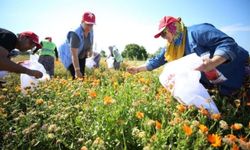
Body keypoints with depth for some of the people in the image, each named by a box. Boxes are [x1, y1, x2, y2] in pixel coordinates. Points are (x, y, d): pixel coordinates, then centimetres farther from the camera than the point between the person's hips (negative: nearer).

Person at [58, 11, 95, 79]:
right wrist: (77, 70, -40)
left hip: (81, 56, 7)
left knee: (82, 75, 4)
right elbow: (74, 55, -38)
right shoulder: (75, 34, -35)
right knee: (76, 76, -15)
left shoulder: (90, 31, -14)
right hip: (69, 56, -6)